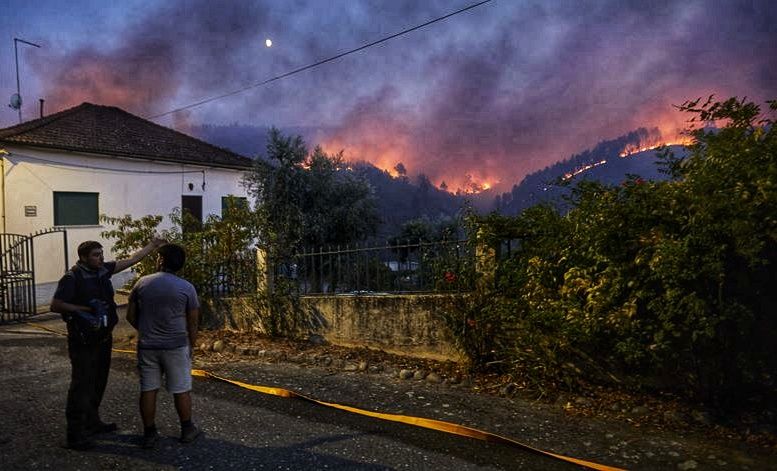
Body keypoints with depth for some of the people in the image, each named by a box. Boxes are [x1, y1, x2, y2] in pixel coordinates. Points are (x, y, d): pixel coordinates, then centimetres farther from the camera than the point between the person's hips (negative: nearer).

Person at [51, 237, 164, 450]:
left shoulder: (103, 269, 4)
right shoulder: (72, 277, -15)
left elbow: (131, 260, 13)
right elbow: (55, 305, -18)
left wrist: (152, 245, 15)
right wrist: (84, 309, -22)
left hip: (103, 337, 8)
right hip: (83, 342, -8)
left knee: (98, 383, 17)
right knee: (81, 385, -4)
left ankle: (92, 423, 32)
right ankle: (75, 434, 4)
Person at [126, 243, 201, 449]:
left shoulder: (142, 283, -2)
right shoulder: (187, 288, -8)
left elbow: (130, 316, 5)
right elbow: (193, 323, -3)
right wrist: (192, 345, 11)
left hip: (147, 346, 2)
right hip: (176, 347, -2)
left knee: (148, 390, 11)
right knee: (181, 390, 9)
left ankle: (149, 434, 19)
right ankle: (187, 430, 21)